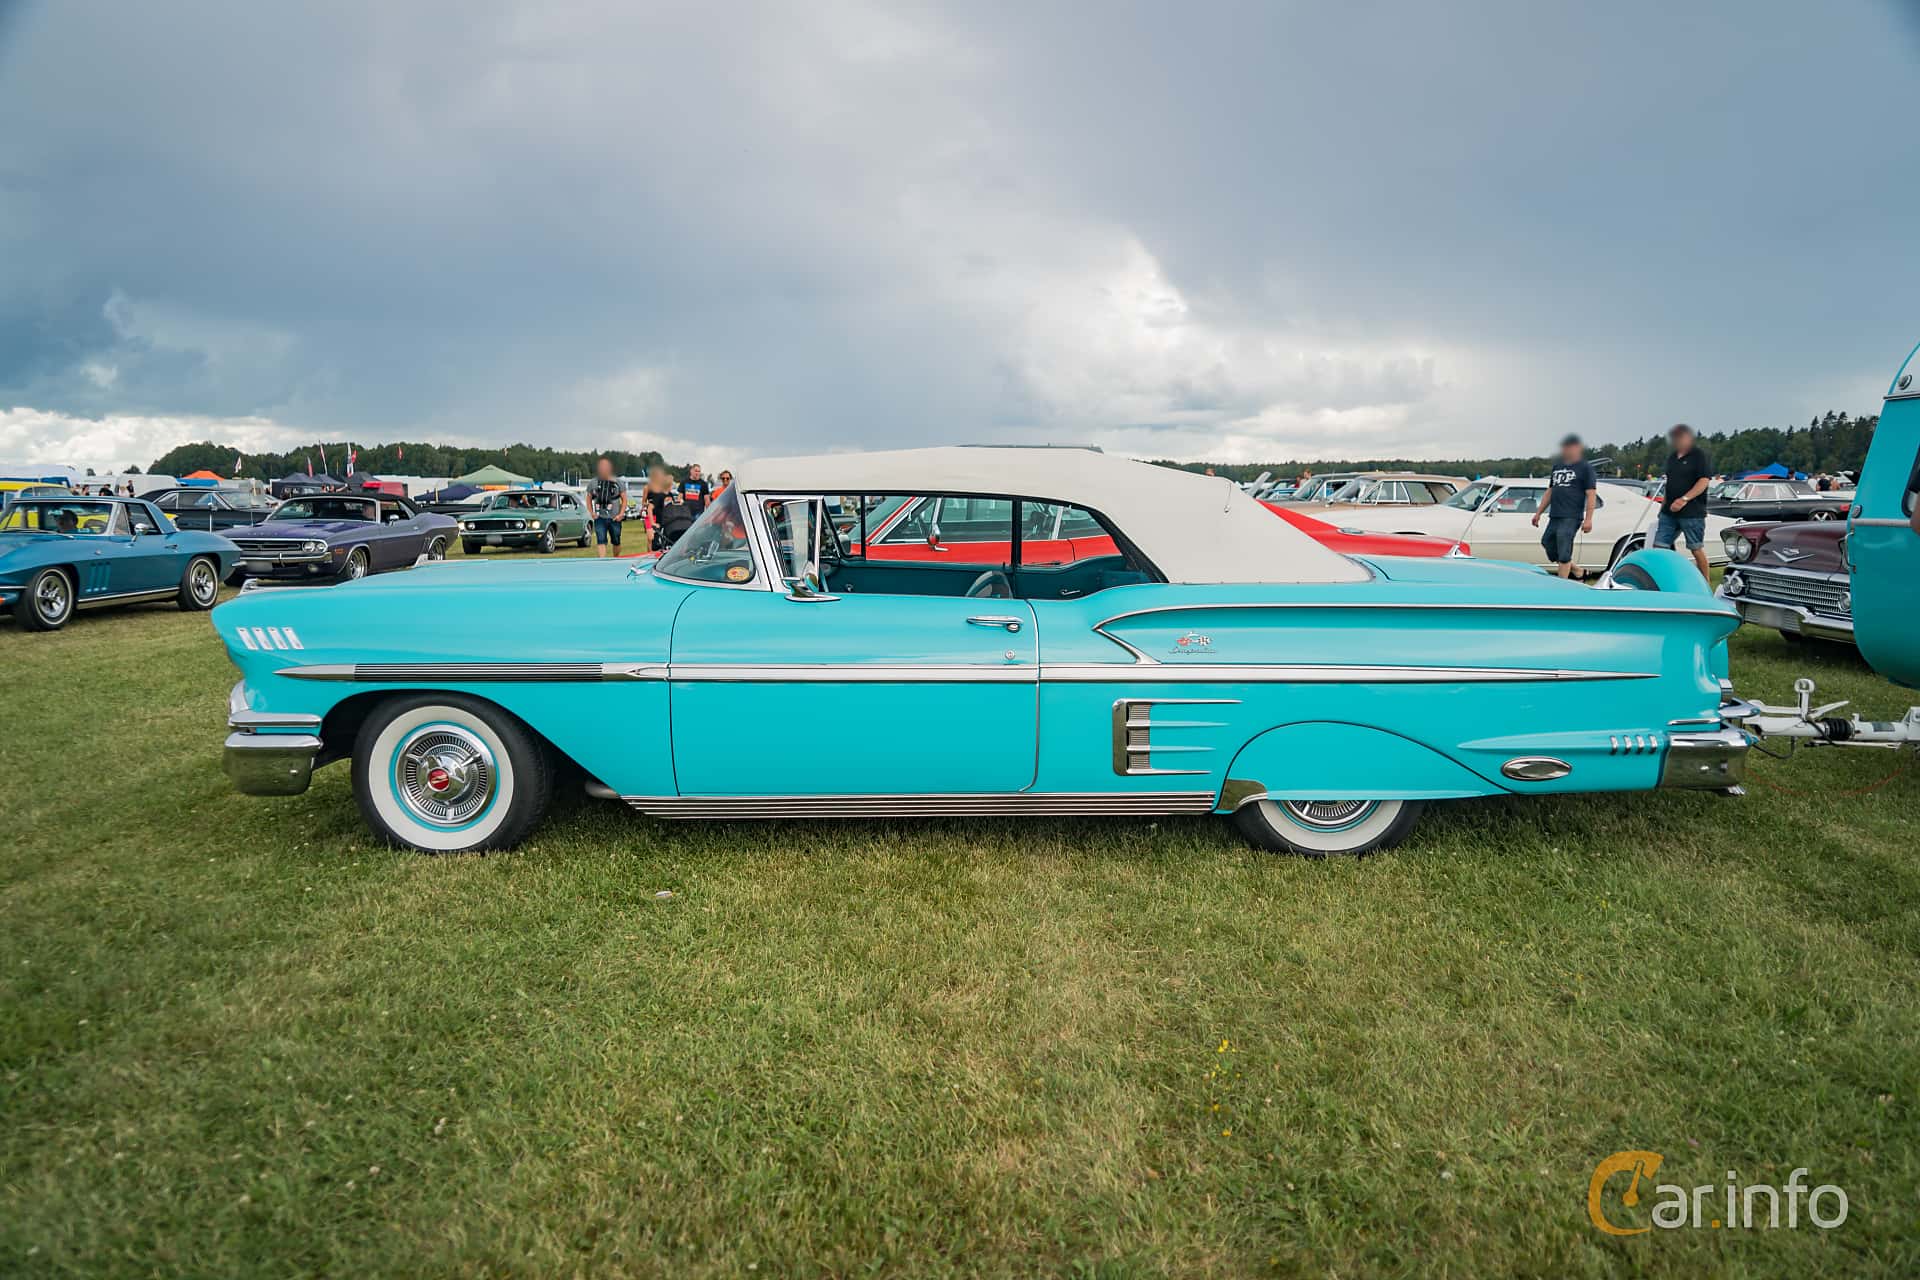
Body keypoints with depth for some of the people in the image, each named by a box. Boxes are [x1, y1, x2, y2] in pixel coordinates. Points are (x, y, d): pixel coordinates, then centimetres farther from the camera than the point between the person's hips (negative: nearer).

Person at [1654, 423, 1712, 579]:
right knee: (1659, 546, 2)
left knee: (1696, 548, 0)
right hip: (1669, 512, 7)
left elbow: (1704, 481, -16)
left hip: (1692, 513, -7)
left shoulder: (1699, 455, -7)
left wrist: (1685, 499, -25)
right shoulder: (1672, 457, 15)